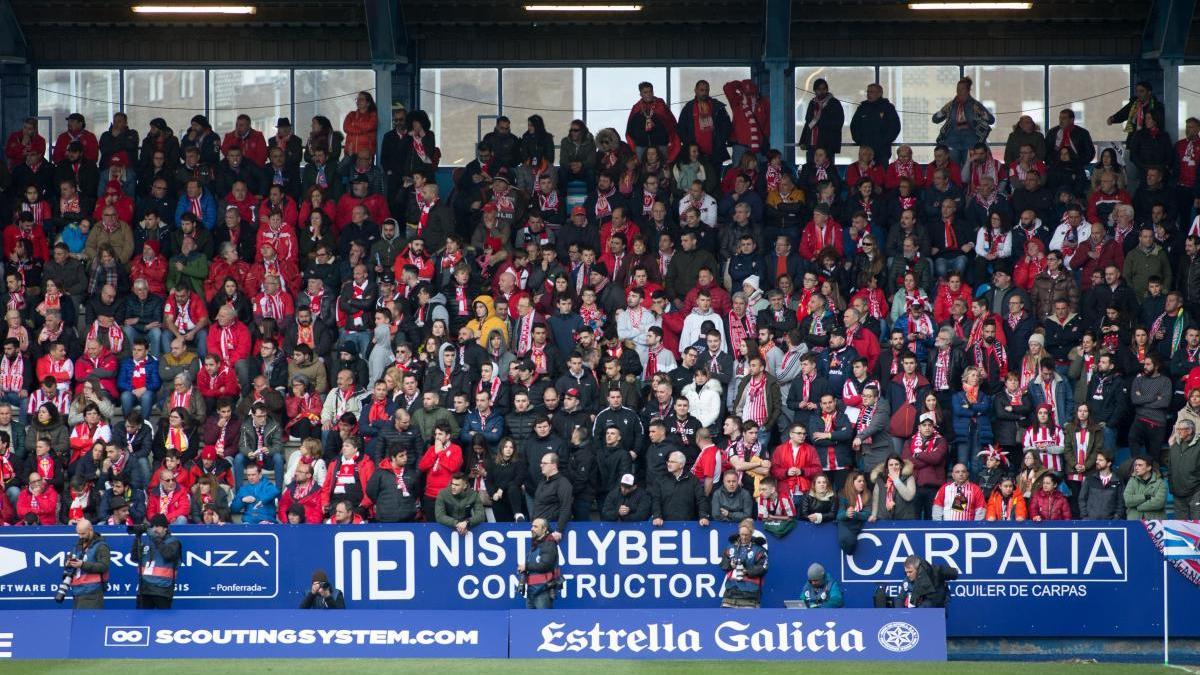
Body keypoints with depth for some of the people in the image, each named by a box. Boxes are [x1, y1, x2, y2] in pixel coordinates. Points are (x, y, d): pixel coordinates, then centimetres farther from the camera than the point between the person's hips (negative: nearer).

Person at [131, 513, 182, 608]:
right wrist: (137, 538, 2)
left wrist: (157, 539, -11)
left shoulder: (173, 542, 4)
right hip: (144, 589, 4)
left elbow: (168, 555, -15)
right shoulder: (145, 541, 17)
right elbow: (134, 558, 10)